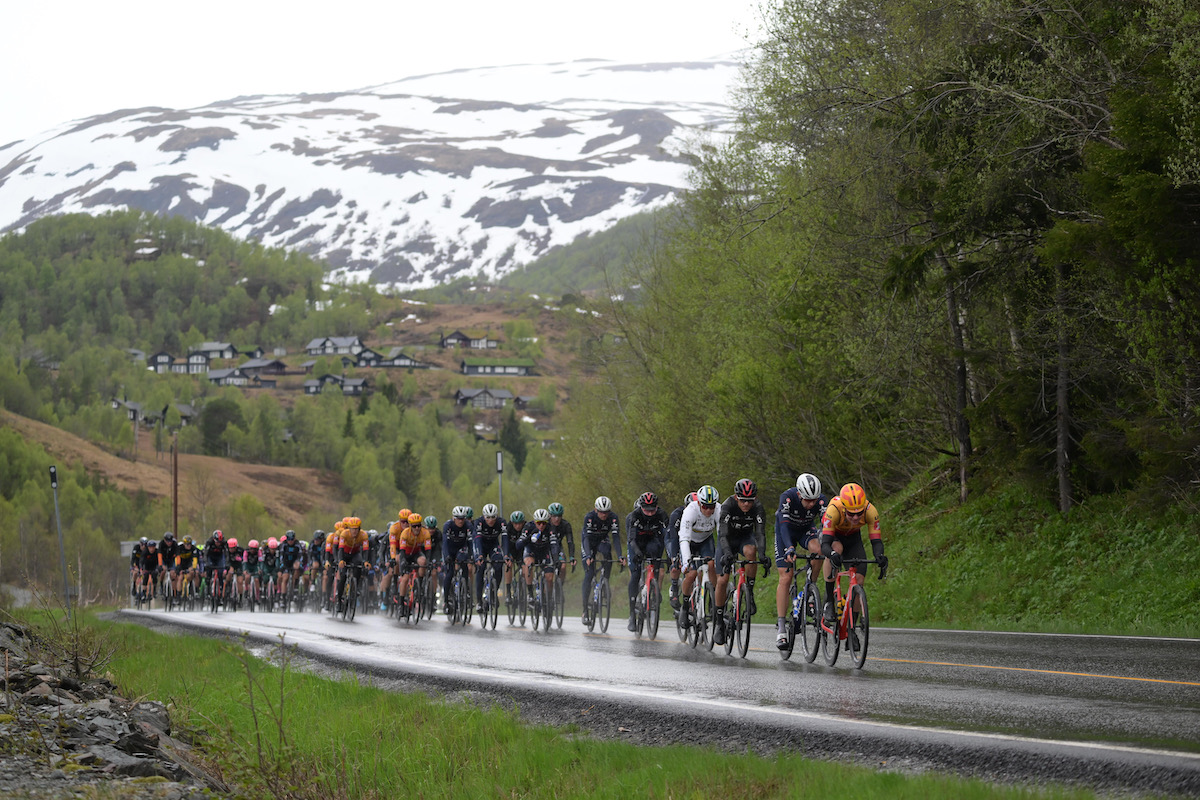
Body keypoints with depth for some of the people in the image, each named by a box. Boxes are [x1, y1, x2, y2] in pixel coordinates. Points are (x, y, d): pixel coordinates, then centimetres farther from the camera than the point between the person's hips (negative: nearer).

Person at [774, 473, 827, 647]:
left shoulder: (821, 501, -28)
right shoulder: (787, 497, -34)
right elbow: (784, 525, -43)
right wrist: (790, 549, -59)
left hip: (807, 529, 2)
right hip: (786, 530, -2)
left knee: (817, 549, -34)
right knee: (786, 577, -12)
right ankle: (780, 627, -10)